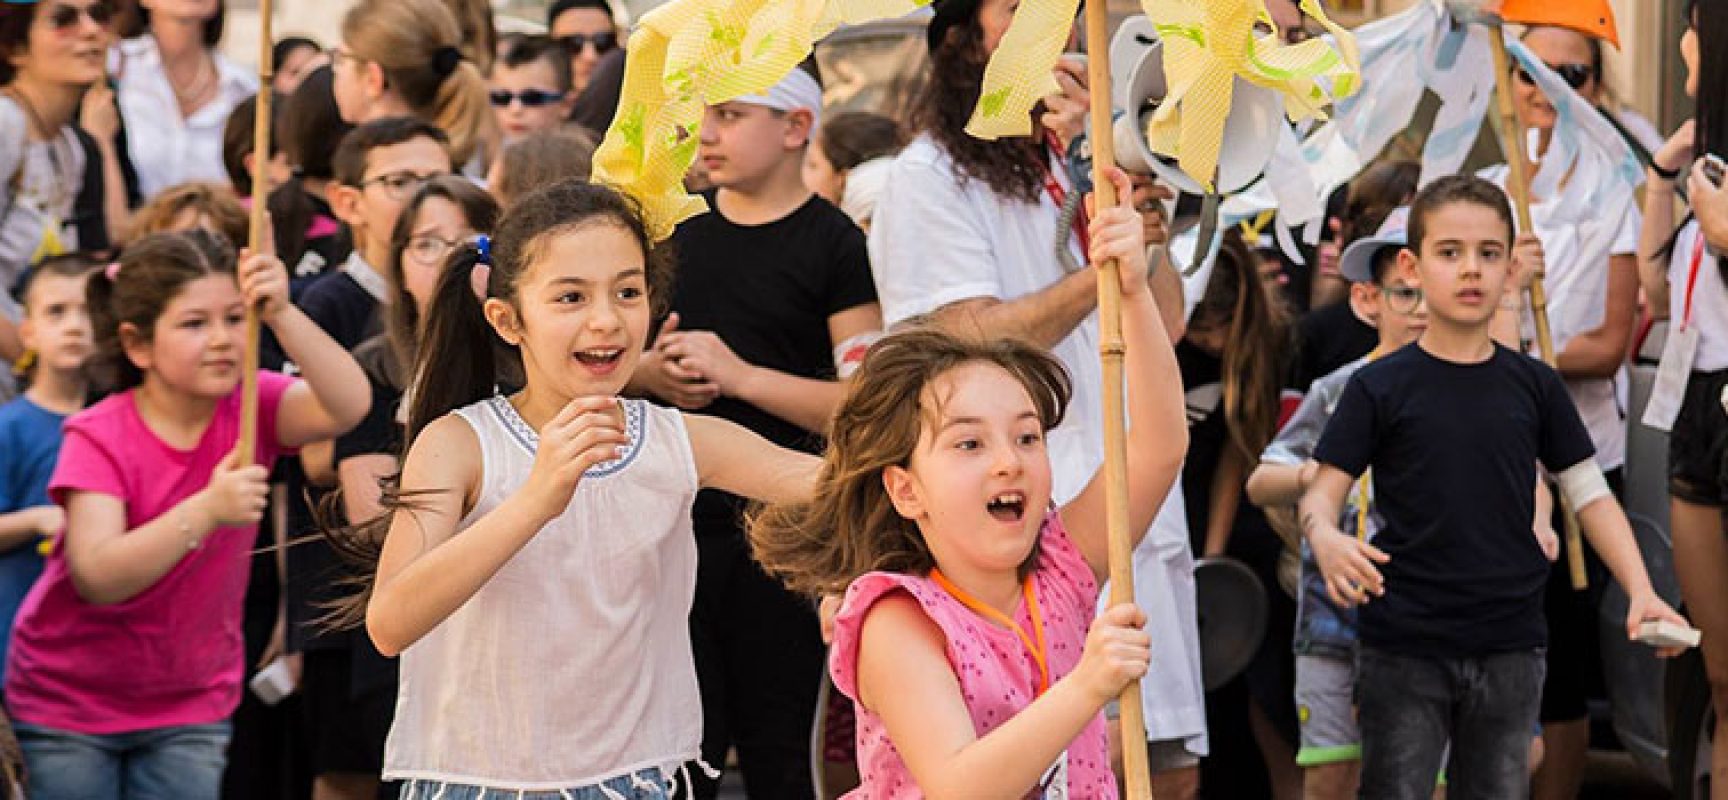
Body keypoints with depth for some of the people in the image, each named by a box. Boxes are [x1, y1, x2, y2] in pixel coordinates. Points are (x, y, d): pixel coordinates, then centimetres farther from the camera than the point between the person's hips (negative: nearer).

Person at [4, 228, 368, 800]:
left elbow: (348, 407, -29)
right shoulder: (99, 437, -18)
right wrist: (207, 509, -44)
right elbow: (97, 577, -32)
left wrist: (281, 314, -42)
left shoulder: (249, 407, -8)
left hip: (190, 704, 2)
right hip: (69, 707, -2)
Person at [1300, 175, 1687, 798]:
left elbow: (1590, 494, 9)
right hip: (1403, 648, -3)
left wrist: (1640, 590, -4)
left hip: (1510, 651, 3)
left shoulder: (1533, 385, 6)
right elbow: (1322, 490, -5)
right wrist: (1327, 541, -28)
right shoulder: (1380, 388, -2)